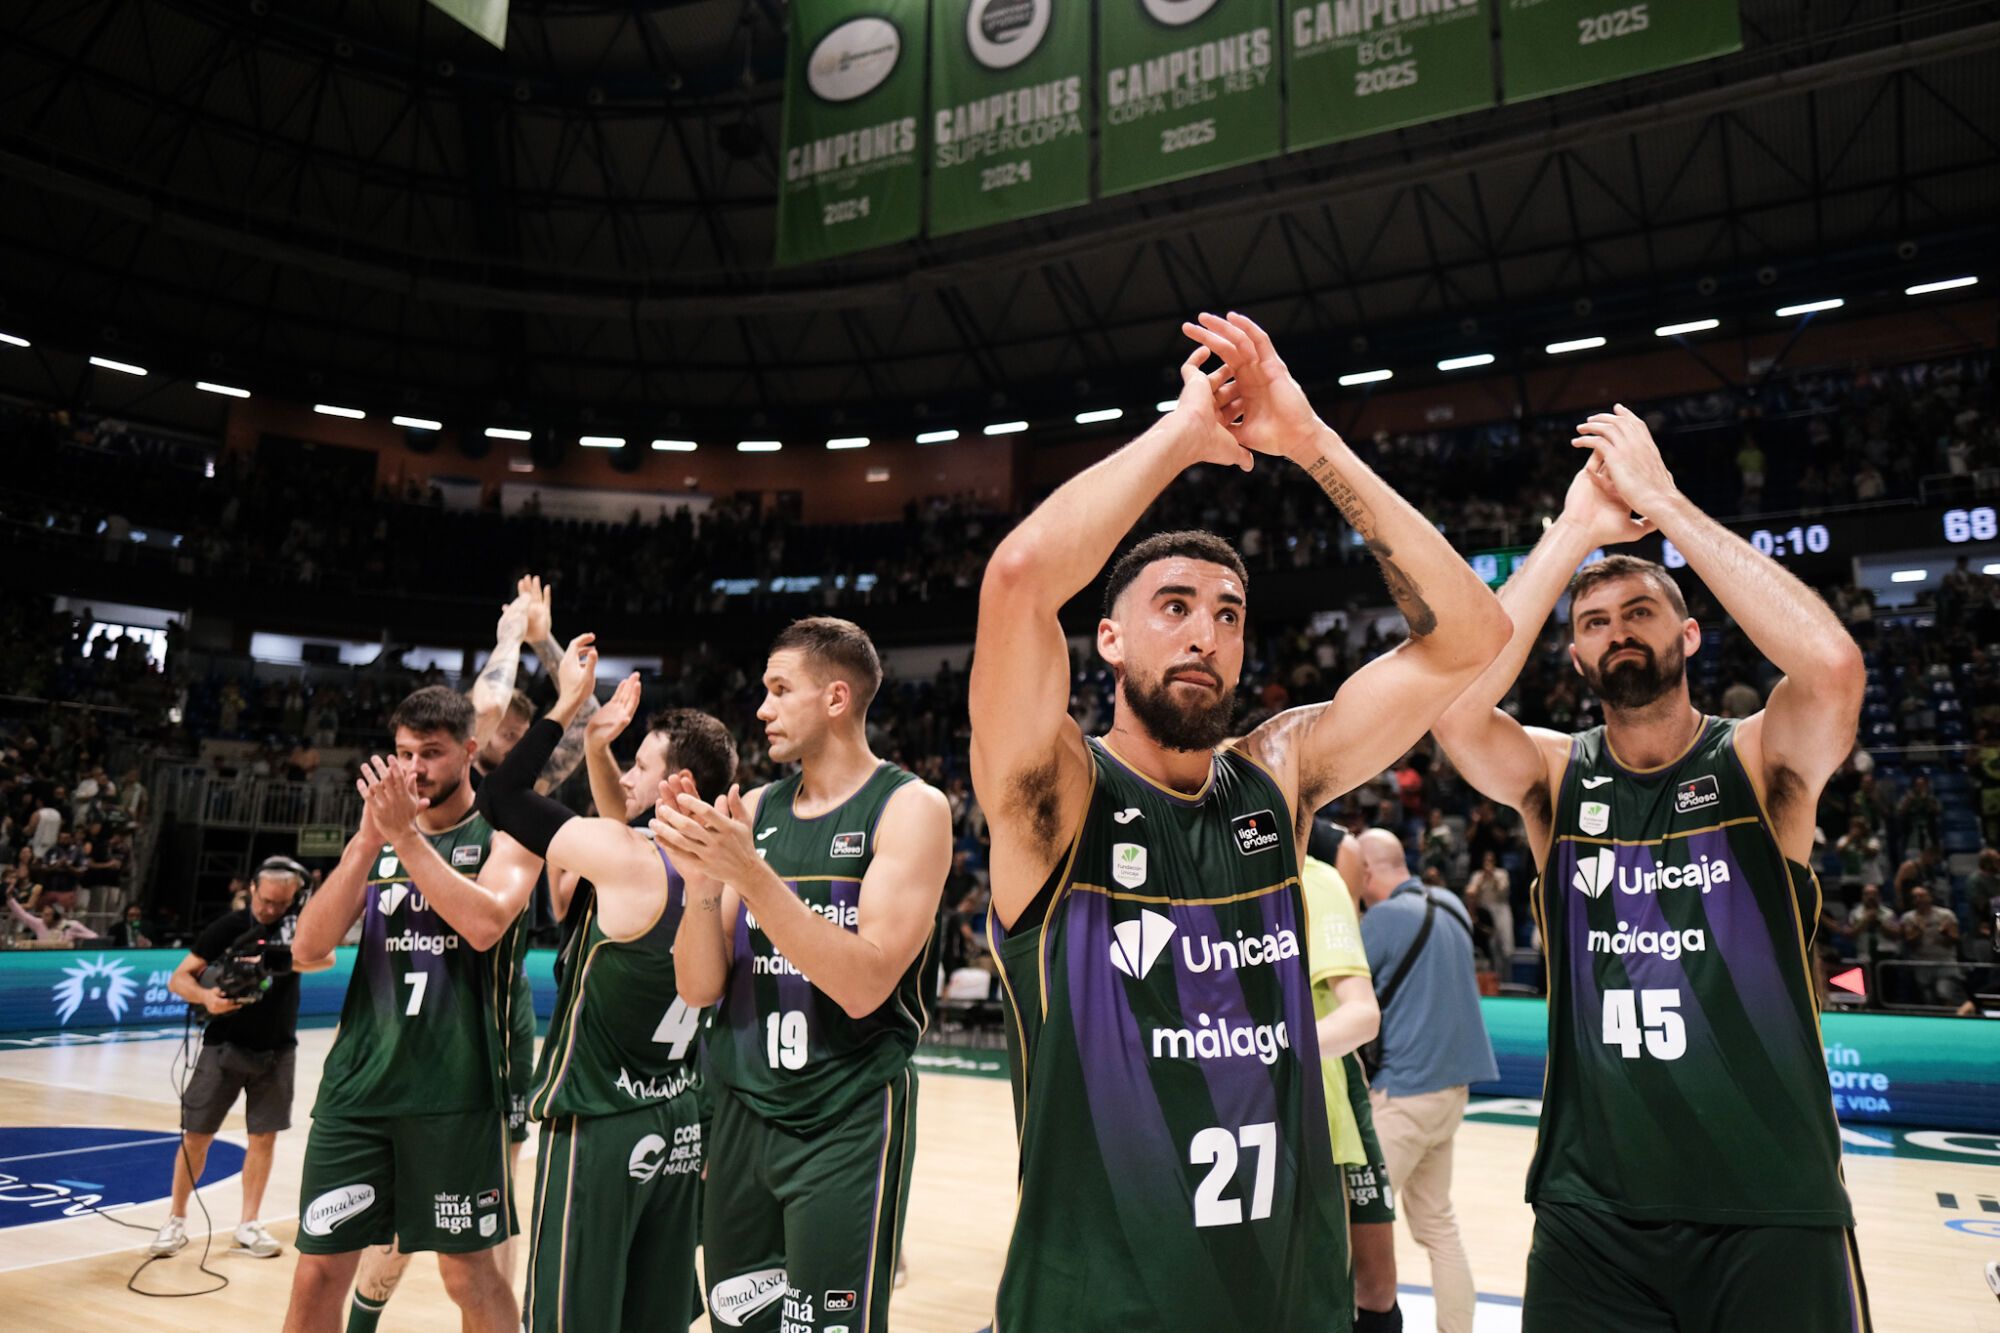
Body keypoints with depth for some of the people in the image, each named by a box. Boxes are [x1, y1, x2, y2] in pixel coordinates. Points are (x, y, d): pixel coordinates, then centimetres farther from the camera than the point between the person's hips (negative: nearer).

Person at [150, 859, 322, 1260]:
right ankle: (176, 1220, 21)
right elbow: (178, 978, -7)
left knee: (264, 1137, 4)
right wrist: (205, 997, -28)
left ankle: (249, 1225, 15)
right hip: (225, 1046, -1)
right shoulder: (227, 927, -9)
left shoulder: (298, 921, -6)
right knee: (196, 1135, 4)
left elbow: (325, 957, -24)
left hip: (277, 1051, 1)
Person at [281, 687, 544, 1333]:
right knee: (318, 1272, 7)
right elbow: (309, 946, 1)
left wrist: (406, 833, -19)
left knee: (467, 1269, 7)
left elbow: (486, 924, -21)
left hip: (457, 1087, -4)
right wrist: (371, 837, -11)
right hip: (359, 1079, 4)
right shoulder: (375, 836, 12)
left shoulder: (505, 834, -1)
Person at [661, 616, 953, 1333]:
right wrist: (704, 882, -16)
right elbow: (697, 988, 2)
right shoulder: (752, 810, 6)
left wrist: (749, 871, -27)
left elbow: (864, 984, -22)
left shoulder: (910, 808, -10)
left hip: (848, 1121, -5)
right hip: (743, 1112, 5)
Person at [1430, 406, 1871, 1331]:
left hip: (1773, 1209, -1)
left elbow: (1833, 666, -25)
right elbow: (1451, 704, -19)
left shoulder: (1758, 762, -2)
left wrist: (1663, 503, -20)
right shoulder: (1555, 776, 1)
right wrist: (1571, 533, -16)